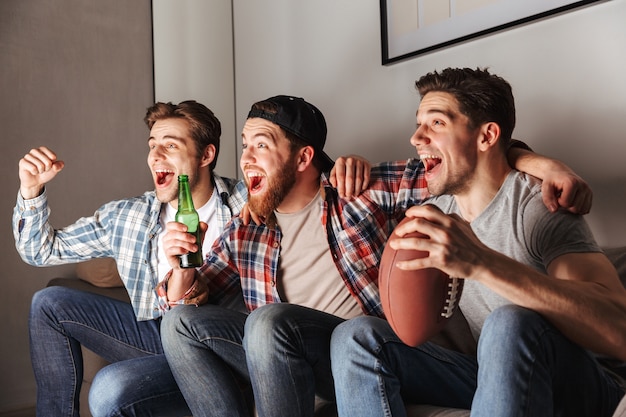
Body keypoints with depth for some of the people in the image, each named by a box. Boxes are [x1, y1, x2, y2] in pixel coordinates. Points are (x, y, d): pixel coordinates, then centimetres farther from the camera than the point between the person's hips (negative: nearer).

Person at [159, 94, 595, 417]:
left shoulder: (366, 193, -1)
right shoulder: (243, 232, 12)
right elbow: (193, 299, 19)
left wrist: (541, 162, -21)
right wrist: (182, 268, -4)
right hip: (280, 355, 6)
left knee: (269, 321, -31)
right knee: (181, 322, -7)